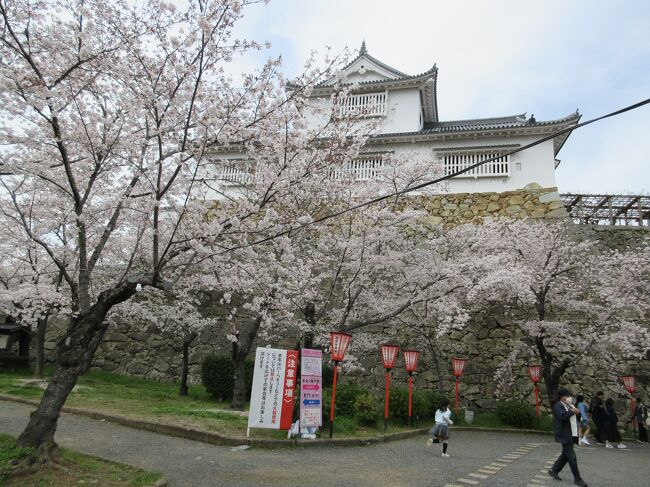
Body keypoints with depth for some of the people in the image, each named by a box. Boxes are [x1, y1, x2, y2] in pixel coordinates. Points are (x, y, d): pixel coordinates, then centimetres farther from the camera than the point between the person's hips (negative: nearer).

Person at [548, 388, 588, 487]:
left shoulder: (569, 405, 14)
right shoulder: (557, 406, -14)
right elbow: (563, 416, -31)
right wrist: (572, 411, -22)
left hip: (571, 434, 9)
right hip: (565, 435, -9)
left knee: (565, 455, 17)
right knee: (572, 458, -5)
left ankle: (554, 470, 30)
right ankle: (577, 479, 6)